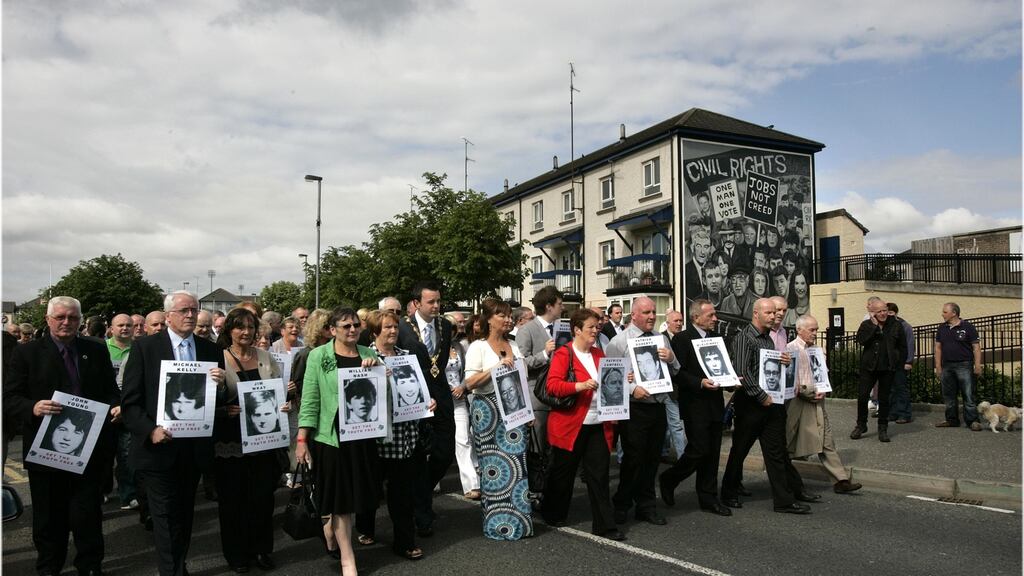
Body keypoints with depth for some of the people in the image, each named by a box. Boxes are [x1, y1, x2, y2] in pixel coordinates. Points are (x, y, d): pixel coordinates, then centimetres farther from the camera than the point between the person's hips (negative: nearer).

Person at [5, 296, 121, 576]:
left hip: (90, 450, 1)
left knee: (88, 515, 8)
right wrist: (33, 408, -23)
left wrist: (116, 406, -11)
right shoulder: (26, 352, 0)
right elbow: (9, 399, -3)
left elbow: (110, 391, 11)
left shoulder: (97, 350, 7)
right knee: (49, 518, 13)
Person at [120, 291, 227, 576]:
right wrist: (151, 430, -19)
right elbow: (130, 400, -6)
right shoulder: (145, 347, -5)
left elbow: (220, 399, 7)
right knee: (166, 517, 1)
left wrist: (220, 384, -15)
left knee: (185, 513, 17)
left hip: (194, 447, 4)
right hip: (159, 446, -4)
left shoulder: (211, 350, 5)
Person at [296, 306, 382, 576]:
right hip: (331, 434, -4)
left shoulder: (368, 354, 7)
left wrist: (376, 370, -9)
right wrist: (302, 439, -12)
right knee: (339, 497, 2)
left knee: (352, 494, 13)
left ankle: (330, 533, 39)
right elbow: (310, 399, -7)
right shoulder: (318, 356, -5)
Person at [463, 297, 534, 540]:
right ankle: (498, 523, 9)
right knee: (494, 464, -2)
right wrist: (497, 366, -18)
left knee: (517, 460, 2)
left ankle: (518, 520, 13)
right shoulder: (478, 347, -2)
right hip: (489, 411, -5)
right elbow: (470, 383, -11)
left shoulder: (514, 347, 14)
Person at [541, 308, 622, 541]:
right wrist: (580, 386, -28)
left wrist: (619, 382, 1)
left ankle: (604, 525, 9)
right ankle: (553, 514, 31)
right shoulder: (563, 354, -8)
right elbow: (552, 385, -17)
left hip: (598, 425, 5)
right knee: (563, 472, 11)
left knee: (599, 475, 3)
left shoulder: (599, 354, 13)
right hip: (571, 424, -5)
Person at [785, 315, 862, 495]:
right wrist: (811, 393, -15)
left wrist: (821, 390, 4)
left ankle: (841, 480, 7)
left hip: (816, 400, 7)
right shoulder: (791, 349, -11)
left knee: (827, 441, 6)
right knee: (790, 446, 4)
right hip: (799, 402, -7)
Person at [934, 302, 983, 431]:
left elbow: (976, 347, -4)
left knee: (968, 395, -5)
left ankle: (972, 420, 0)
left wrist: (977, 366, -11)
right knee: (948, 395, 9)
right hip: (947, 366, 5)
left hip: (964, 365, -5)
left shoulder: (967, 327, -3)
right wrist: (938, 366, 8)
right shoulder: (942, 328, 11)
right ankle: (952, 420, 18)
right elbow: (938, 348, 13)